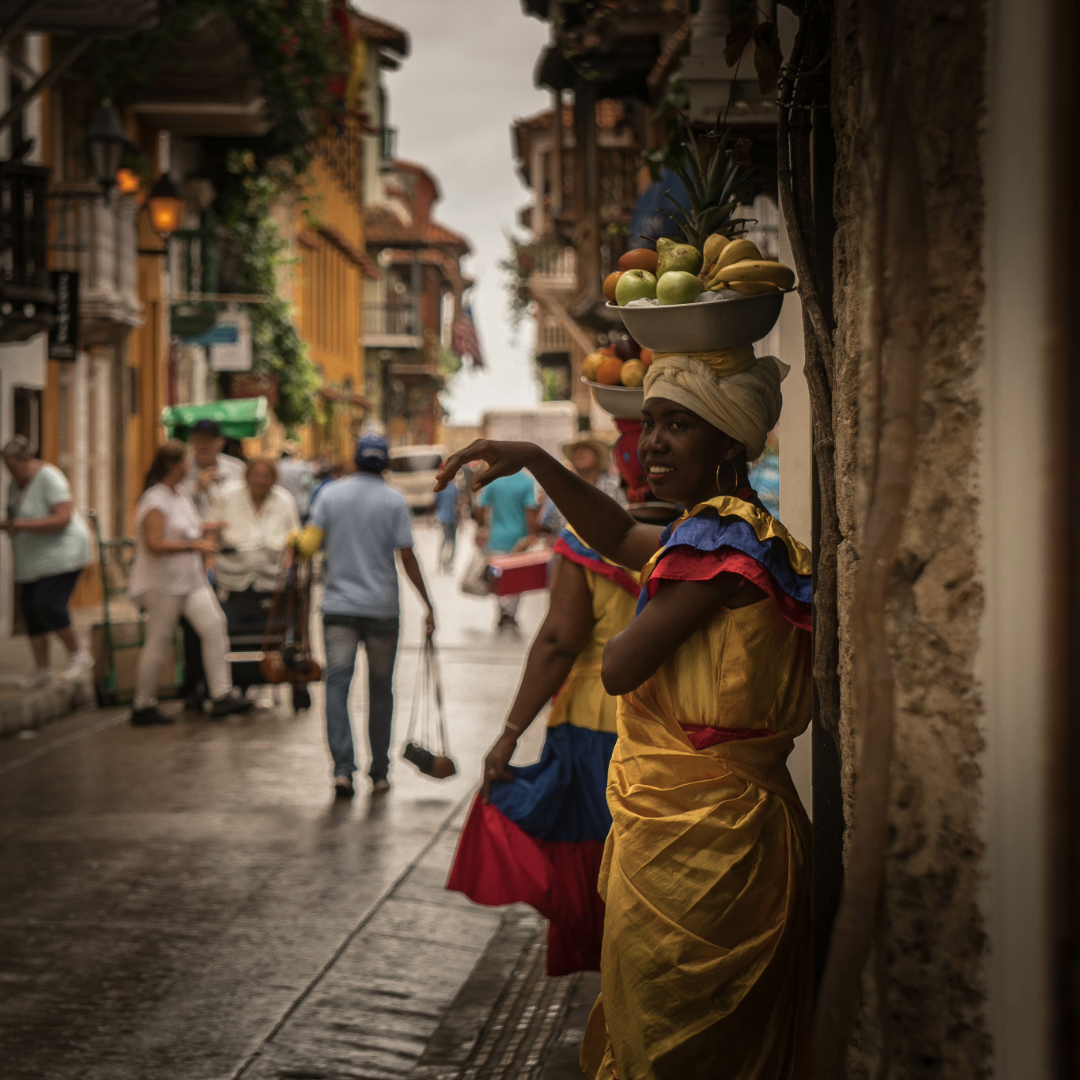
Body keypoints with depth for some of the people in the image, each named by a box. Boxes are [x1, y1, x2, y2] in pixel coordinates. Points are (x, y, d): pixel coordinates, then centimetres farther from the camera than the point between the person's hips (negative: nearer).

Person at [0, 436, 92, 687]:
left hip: (61, 555, -9)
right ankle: (41, 670, 10)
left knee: (48, 604, -19)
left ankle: (78, 654, -1)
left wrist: (24, 524, -29)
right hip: (33, 560, 9)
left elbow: (63, 518, -24)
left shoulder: (49, 478, -16)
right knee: (30, 608, 3)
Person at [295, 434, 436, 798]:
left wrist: (296, 541, 19)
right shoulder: (395, 501, -3)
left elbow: (308, 546, -4)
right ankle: (379, 773, 16)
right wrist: (428, 604, 1)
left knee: (337, 685, -4)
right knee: (380, 690, 10)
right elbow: (407, 558, -6)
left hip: (338, 607, 0)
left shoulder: (330, 495, 2)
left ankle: (343, 768, -20)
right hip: (382, 608, 0)